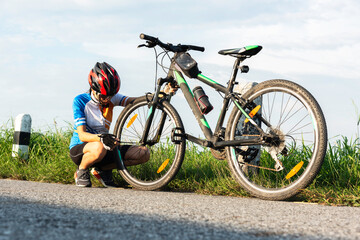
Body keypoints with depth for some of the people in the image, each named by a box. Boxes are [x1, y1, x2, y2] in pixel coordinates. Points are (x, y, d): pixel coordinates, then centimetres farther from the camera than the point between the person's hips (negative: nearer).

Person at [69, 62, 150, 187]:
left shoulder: (111, 98, 0)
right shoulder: (80, 101, -14)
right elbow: (82, 135, -23)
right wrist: (100, 138, -43)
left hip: (105, 147, 6)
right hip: (79, 148, -5)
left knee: (144, 153, -12)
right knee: (99, 148, -42)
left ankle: (102, 169, 5)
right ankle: (81, 171, -8)